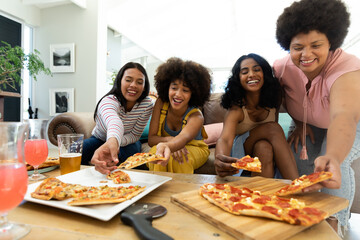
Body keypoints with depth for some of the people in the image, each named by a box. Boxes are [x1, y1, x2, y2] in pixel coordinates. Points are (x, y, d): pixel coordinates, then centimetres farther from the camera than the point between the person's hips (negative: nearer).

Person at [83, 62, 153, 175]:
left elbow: (135, 135, -18)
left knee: (132, 149, -33)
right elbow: (114, 121, -59)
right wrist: (113, 141, -82)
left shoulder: (147, 105, -24)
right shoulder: (109, 100, -34)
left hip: (127, 142, 2)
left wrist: (116, 143, -39)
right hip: (99, 139, -1)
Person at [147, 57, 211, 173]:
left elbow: (184, 137, -48)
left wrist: (167, 145, -71)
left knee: (177, 159, -35)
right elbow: (151, 138, -17)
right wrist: (169, 139, -38)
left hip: (194, 149, -2)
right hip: (167, 147, 2)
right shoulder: (161, 103, -16)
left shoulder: (196, 116, -25)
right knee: (155, 152, -31)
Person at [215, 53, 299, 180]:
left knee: (264, 147, -33)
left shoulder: (274, 98, -11)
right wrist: (220, 159, -63)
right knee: (273, 128, -29)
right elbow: (225, 139, -42)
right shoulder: (236, 109, -25)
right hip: (240, 153, -3)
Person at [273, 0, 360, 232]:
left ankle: (335, 224, -1)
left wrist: (332, 158, -73)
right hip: (310, 126, 4)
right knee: (300, 160, -15)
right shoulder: (284, 66, -23)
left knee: (334, 165, -27)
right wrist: (299, 122, -10)